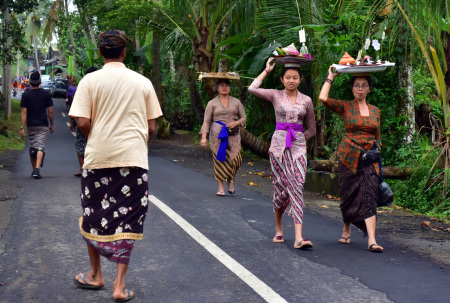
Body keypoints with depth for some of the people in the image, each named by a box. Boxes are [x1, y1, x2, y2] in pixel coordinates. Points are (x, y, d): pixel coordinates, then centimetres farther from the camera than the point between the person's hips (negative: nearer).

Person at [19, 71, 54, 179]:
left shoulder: (25, 95, -2)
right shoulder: (46, 94, -1)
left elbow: (24, 112, -6)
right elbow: (50, 111, 1)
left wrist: (22, 127, -6)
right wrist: (52, 125, 12)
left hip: (31, 126, 1)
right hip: (43, 125, -1)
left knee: (32, 149, 14)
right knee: (40, 148, -5)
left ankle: (34, 170, 24)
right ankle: (37, 169, -22)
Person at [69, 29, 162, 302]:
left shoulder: (90, 80, -2)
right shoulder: (143, 82, 3)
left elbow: (83, 122, -8)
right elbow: (151, 127, 5)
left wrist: (95, 138, 12)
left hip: (99, 157, 0)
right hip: (134, 158, 1)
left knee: (94, 216, 16)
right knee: (127, 221, 5)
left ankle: (96, 275, 28)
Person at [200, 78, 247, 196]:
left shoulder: (236, 102, 12)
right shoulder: (212, 103, 7)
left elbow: (244, 117, 15)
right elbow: (206, 121, 4)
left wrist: (236, 123, -6)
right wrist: (204, 137, -6)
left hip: (233, 134, 1)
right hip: (217, 134, -1)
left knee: (235, 159, -8)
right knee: (219, 160, -4)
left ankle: (230, 180, 18)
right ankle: (221, 187, 4)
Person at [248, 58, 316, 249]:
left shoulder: (306, 101, 8)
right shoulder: (276, 96, 4)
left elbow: (312, 130, 16)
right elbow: (252, 89, -13)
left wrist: (297, 139, 8)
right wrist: (267, 70, -5)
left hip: (298, 146, 1)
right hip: (278, 144, -1)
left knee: (297, 187, -10)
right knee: (281, 187, 3)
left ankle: (299, 237, -17)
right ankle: (278, 228, 25)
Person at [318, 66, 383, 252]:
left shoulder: (375, 111, 12)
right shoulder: (345, 107, 2)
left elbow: (378, 138, 17)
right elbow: (323, 98, -14)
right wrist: (331, 77, -4)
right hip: (349, 156, -1)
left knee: (369, 196, -10)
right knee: (349, 195, 6)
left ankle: (372, 240, -18)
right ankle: (346, 230, 30)